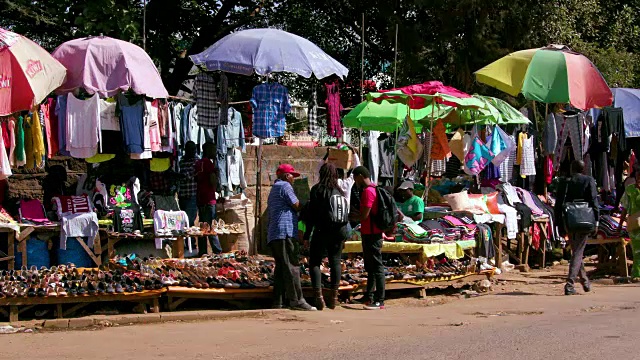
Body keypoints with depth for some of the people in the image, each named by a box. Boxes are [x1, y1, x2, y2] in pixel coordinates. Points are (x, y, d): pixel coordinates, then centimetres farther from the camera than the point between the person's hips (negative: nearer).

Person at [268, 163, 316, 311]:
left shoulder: (274, 189, 28)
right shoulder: (285, 186, -3)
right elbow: (297, 206, -9)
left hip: (273, 235, 10)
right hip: (284, 232, -10)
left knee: (281, 266, 9)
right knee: (292, 266, -13)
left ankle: (277, 301, 5)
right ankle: (296, 300, -19)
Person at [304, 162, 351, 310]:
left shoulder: (317, 189, -6)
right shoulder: (340, 191, 7)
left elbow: (312, 213, -8)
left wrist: (307, 234, -4)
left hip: (321, 231, -4)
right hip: (338, 232, 4)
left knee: (315, 262, 2)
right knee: (335, 262, 12)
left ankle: (319, 296, -11)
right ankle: (334, 297, 11)